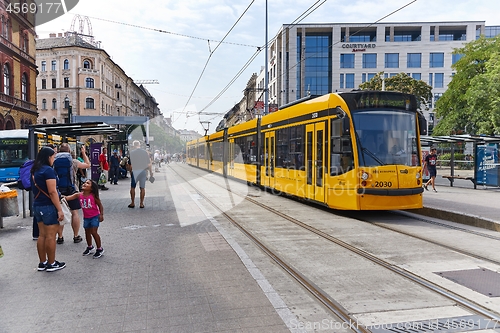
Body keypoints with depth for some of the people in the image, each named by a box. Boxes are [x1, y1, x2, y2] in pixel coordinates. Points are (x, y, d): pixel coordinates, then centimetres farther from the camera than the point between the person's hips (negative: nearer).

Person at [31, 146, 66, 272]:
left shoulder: (35, 170, 11)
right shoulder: (48, 170, -16)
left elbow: (38, 189, 16)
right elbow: (52, 192, -20)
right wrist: (60, 209, -18)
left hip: (37, 205, 9)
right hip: (48, 206, -9)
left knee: (42, 235, 14)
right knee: (50, 236, 0)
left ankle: (43, 263, 21)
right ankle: (52, 264, 8)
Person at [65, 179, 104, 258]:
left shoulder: (93, 196, -16)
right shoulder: (79, 195, -7)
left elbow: (100, 205, -8)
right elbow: (69, 197, -19)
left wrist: (101, 215, -12)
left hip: (95, 216, -5)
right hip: (86, 217, 5)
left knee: (94, 232, -8)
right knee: (87, 232, 16)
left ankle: (99, 249, 8)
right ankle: (90, 247, 38)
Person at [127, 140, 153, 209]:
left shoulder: (132, 153, -5)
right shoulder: (145, 152, 1)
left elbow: (130, 165, -3)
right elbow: (149, 164, 4)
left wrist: (130, 172, 11)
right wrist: (150, 172, 14)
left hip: (135, 171, -2)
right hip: (143, 171, 2)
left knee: (132, 187, 11)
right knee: (142, 188, 7)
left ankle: (132, 203, 13)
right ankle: (141, 203, 9)